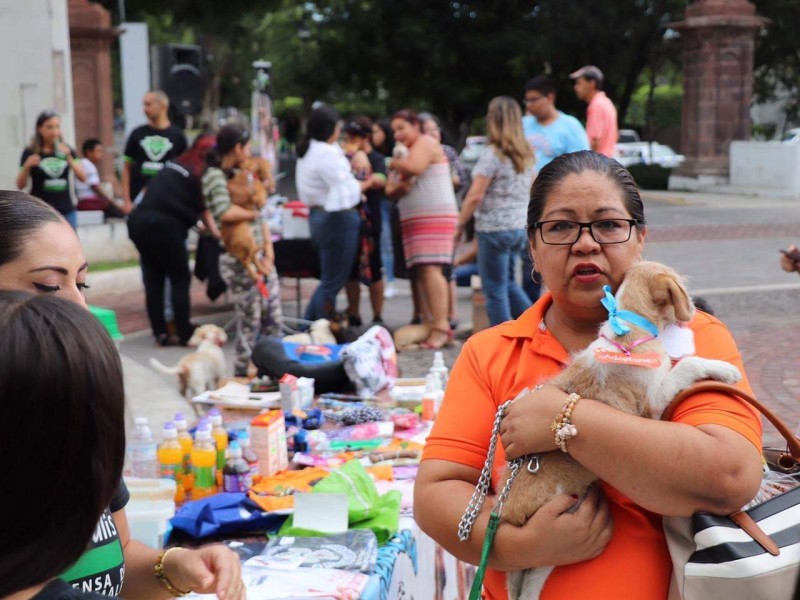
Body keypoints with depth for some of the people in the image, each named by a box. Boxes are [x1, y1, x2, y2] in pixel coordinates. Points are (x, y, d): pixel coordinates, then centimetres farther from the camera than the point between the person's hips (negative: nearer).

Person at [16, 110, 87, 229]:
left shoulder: (66, 150, 8)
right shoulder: (31, 153, -1)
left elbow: (82, 177, -1)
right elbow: (20, 185, -2)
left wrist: (69, 156, -13)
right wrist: (27, 166, -19)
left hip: (66, 212, 3)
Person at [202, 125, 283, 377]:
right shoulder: (214, 176, -10)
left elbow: (260, 215, 13)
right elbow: (226, 213, -28)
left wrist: (269, 252, 1)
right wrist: (253, 213, -10)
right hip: (239, 260, -8)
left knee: (273, 320, 9)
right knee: (250, 323, -2)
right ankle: (243, 374, 11)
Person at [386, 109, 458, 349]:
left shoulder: (426, 143, -1)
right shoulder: (407, 152, 26)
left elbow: (413, 167, -22)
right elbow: (390, 190, 20)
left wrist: (395, 163, -1)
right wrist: (400, 185, -3)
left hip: (435, 215, -9)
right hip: (413, 219, 9)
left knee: (431, 268, -18)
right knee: (422, 272, 4)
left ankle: (441, 326, -23)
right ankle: (436, 322, 5)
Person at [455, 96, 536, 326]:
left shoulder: (492, 154, -13)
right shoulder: (526, 154, 9)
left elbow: (475, 196, -16)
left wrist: (460, 224, -7)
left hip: (494, 229, -7)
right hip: (520, 227, 7)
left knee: (495, 290, 2)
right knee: (509, 283, 21)